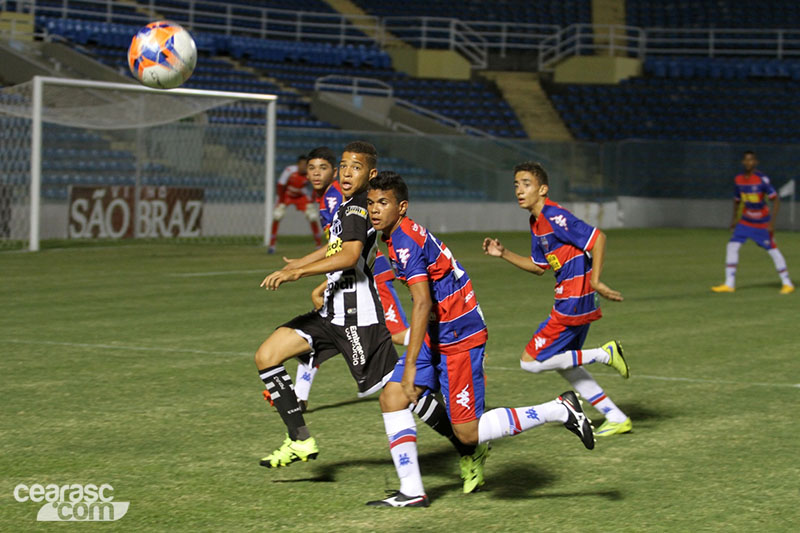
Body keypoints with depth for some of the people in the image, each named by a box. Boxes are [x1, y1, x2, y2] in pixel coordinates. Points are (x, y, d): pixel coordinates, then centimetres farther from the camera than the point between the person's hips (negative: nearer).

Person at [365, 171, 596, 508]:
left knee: (468, 432, -7)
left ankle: (561, 410, 2)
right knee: (391, 397, 1)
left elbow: (422, 303, -28)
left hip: (458, 338, -10)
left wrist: (410, 364, -29)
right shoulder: (398, 237, 11)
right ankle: (412, 492, 4)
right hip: (438, 336, 10)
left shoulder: (406, 243, -19)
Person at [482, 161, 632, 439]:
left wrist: (594, 281, -25)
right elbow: (538, 267, 23)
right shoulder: (536, 224, 12)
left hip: (573, 302, -10)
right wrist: (503, 253, 14)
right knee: (566, 365, 20)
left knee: (530, 361, -4)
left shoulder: (554, 216, -17)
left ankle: (605, 354, -2)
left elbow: (598, 237, -23)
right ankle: (616, 418, 23)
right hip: (571, 301, 10)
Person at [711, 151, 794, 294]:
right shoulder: (739, 180, -1)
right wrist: (735, 218, 15)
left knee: (772, 250, -4)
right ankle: (729, 284, 0)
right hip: (745, 221, 5)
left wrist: (772, 222, -24)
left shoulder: (762, 179, -18)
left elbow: (776, 199, -19)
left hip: (763, 223, -5)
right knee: (732, 245, -6)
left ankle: (787, 283, 11)